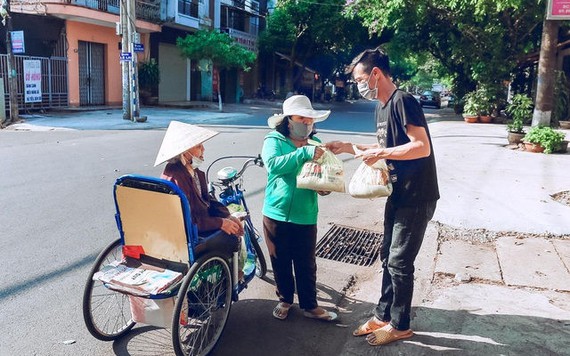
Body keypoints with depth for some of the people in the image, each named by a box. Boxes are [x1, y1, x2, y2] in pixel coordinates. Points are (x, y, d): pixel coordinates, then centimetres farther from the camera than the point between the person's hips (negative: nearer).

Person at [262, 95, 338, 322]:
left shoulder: (316, 145, 6)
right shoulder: (274, 140, -4)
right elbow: (273, 164, -23)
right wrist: (304, 153, -30)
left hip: (306, 216, 2)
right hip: (277, 214, -2)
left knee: (307, 265, 9)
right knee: (280, 262, 13)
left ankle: (309, 305, 26)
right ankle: (284, 300, 34)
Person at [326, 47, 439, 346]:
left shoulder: (403, 101, -18)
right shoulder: (381, 107, 11)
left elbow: (422, 147, -25)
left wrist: (380, 154, -22)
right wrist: (349, 147, 10)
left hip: (416, 198, -9)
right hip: (398, 195, 9)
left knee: (399, 263, 1)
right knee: (388, 257, 15)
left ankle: (400, 325, 19)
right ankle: (383, 315, 30)